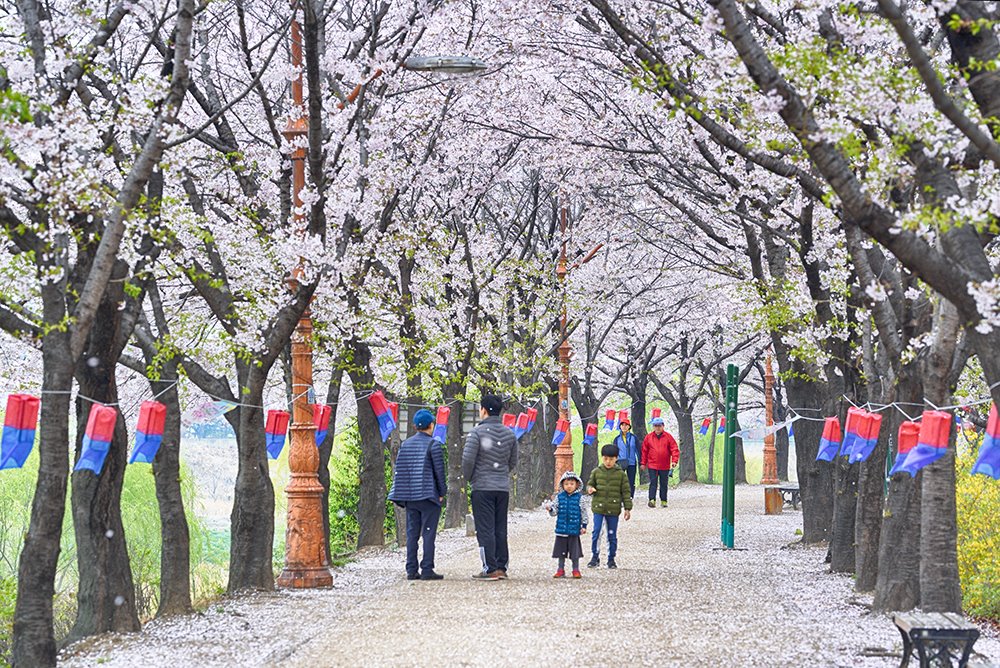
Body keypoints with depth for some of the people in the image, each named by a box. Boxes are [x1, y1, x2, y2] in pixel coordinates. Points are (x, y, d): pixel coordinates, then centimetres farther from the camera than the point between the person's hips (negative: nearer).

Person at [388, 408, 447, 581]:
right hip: (429, 495, -5)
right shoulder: (433, 445, -8)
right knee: (428, 533, -3)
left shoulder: (405, 444, 10)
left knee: (412, 534, 8)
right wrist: (442, 493, 1)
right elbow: (439, 471, -8)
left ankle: (411, 571, 7)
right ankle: (427, 570, -5)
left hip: (409, 496, 5)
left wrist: (401, 495, 14)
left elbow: (398, 470, 10)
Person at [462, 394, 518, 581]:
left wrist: (469, 478, 4)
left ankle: (490, 569, -6)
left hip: (482, 487, -5)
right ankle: (502, 567, 11)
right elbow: (513, 462, 13)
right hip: (503, 488, 5)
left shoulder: (477, 432, -10)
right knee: (501, 529, 10)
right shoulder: (510, 434, 8)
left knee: (485, 529, -3)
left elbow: (468, 459, -14)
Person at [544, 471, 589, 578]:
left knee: (575, 551, 3)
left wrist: (584, 525, 0)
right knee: (561, 550, 8)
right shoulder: (559, 497, 4)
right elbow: (554, 512, 4)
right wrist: (550, 509, -18)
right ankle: (561, 570, 17)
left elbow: (583, 512, 3)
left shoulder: (579, 498, -1)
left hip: (574, 529, -2)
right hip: (561, 529, 2)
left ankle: (576, 570, 14)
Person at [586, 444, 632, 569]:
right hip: (598, 508, 0)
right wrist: (590, 488, -11)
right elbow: (590, 483, 14)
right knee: (596, 533, -5)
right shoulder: (596, 472, 2)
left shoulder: (620, 474, 0)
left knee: (612, 535, 7)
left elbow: (625, 491, 3)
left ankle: (611, 559, 17)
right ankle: (595, 558, 6)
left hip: (613, 510, 0)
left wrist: (628, 508, 0)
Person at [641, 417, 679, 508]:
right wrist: (643, 463, 7)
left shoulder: (668, 437, 1)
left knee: (663, 484, 9)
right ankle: (652, 500, -12)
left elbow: (674, 449, -1)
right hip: (652, 466, 0)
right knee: (653, 483, -7)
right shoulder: (648, 437, 3)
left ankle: (663, 501, 17)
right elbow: (644, 451, 8)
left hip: (665, 466, 0)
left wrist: (674, 460, -13)